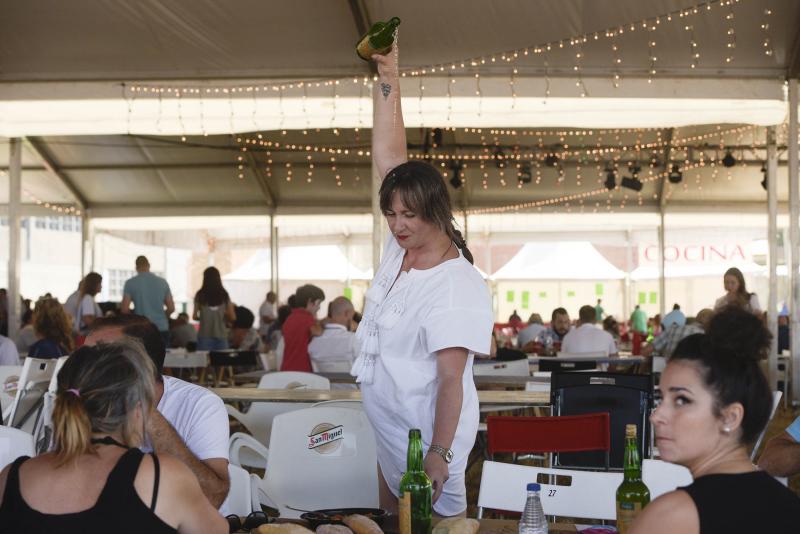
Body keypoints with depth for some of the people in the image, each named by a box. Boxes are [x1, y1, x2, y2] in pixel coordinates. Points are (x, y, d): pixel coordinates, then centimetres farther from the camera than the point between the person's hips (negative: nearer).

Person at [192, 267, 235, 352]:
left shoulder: (200, 295, -3)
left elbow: (194, 317, -2)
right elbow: (233, 317, 0)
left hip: (204, 336, -1)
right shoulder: (224, 295, 1)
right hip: (221, 336, 1)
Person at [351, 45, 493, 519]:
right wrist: (388, 78, -3)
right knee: (393, 519, 19)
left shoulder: (458, 287, -24)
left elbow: (451, 378, -25)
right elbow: (390, 155, 0)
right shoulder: (403, 244, -2)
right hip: (389, 427, 8)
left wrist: (439, 454, -25)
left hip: (427, 437, -8)